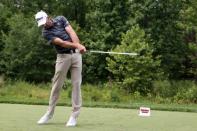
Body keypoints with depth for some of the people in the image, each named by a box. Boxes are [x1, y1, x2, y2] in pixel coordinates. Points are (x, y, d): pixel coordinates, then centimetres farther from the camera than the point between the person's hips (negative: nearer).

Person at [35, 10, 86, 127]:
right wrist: (77, 45, -30)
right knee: (57, 85, 1)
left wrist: (79, 47, -25)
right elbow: (62, 43, -19)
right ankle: (49, 113, 15)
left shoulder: (61, 19, 3)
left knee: (76, 84, -3)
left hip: (76, 54, 2)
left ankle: (74, 115, -1)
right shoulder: (46, 33, -7)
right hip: (63, 57, -2)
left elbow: (72, 33, -9)